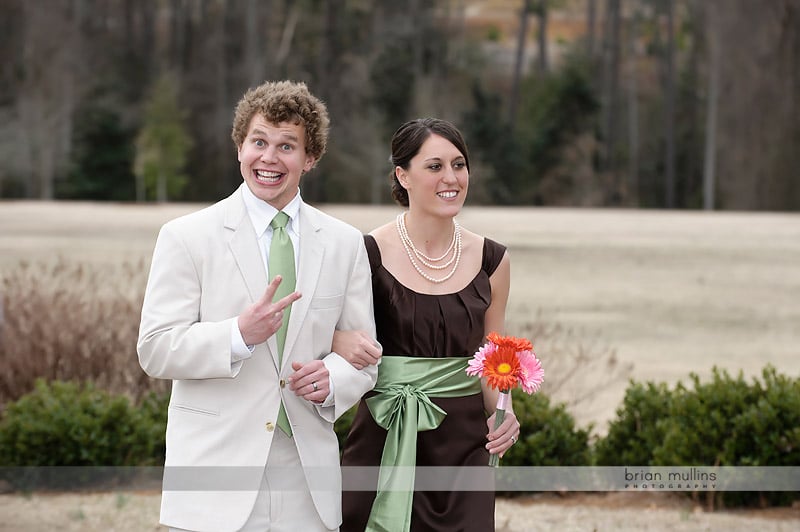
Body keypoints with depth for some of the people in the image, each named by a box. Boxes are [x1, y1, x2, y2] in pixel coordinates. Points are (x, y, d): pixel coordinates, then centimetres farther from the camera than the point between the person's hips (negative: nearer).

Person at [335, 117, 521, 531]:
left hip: (464, 444, 3)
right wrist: (340, 340, -19)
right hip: (384, 440, -2)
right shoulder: (368, 253, -5)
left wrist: (502, 412, -5)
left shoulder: (490, 260, 6)